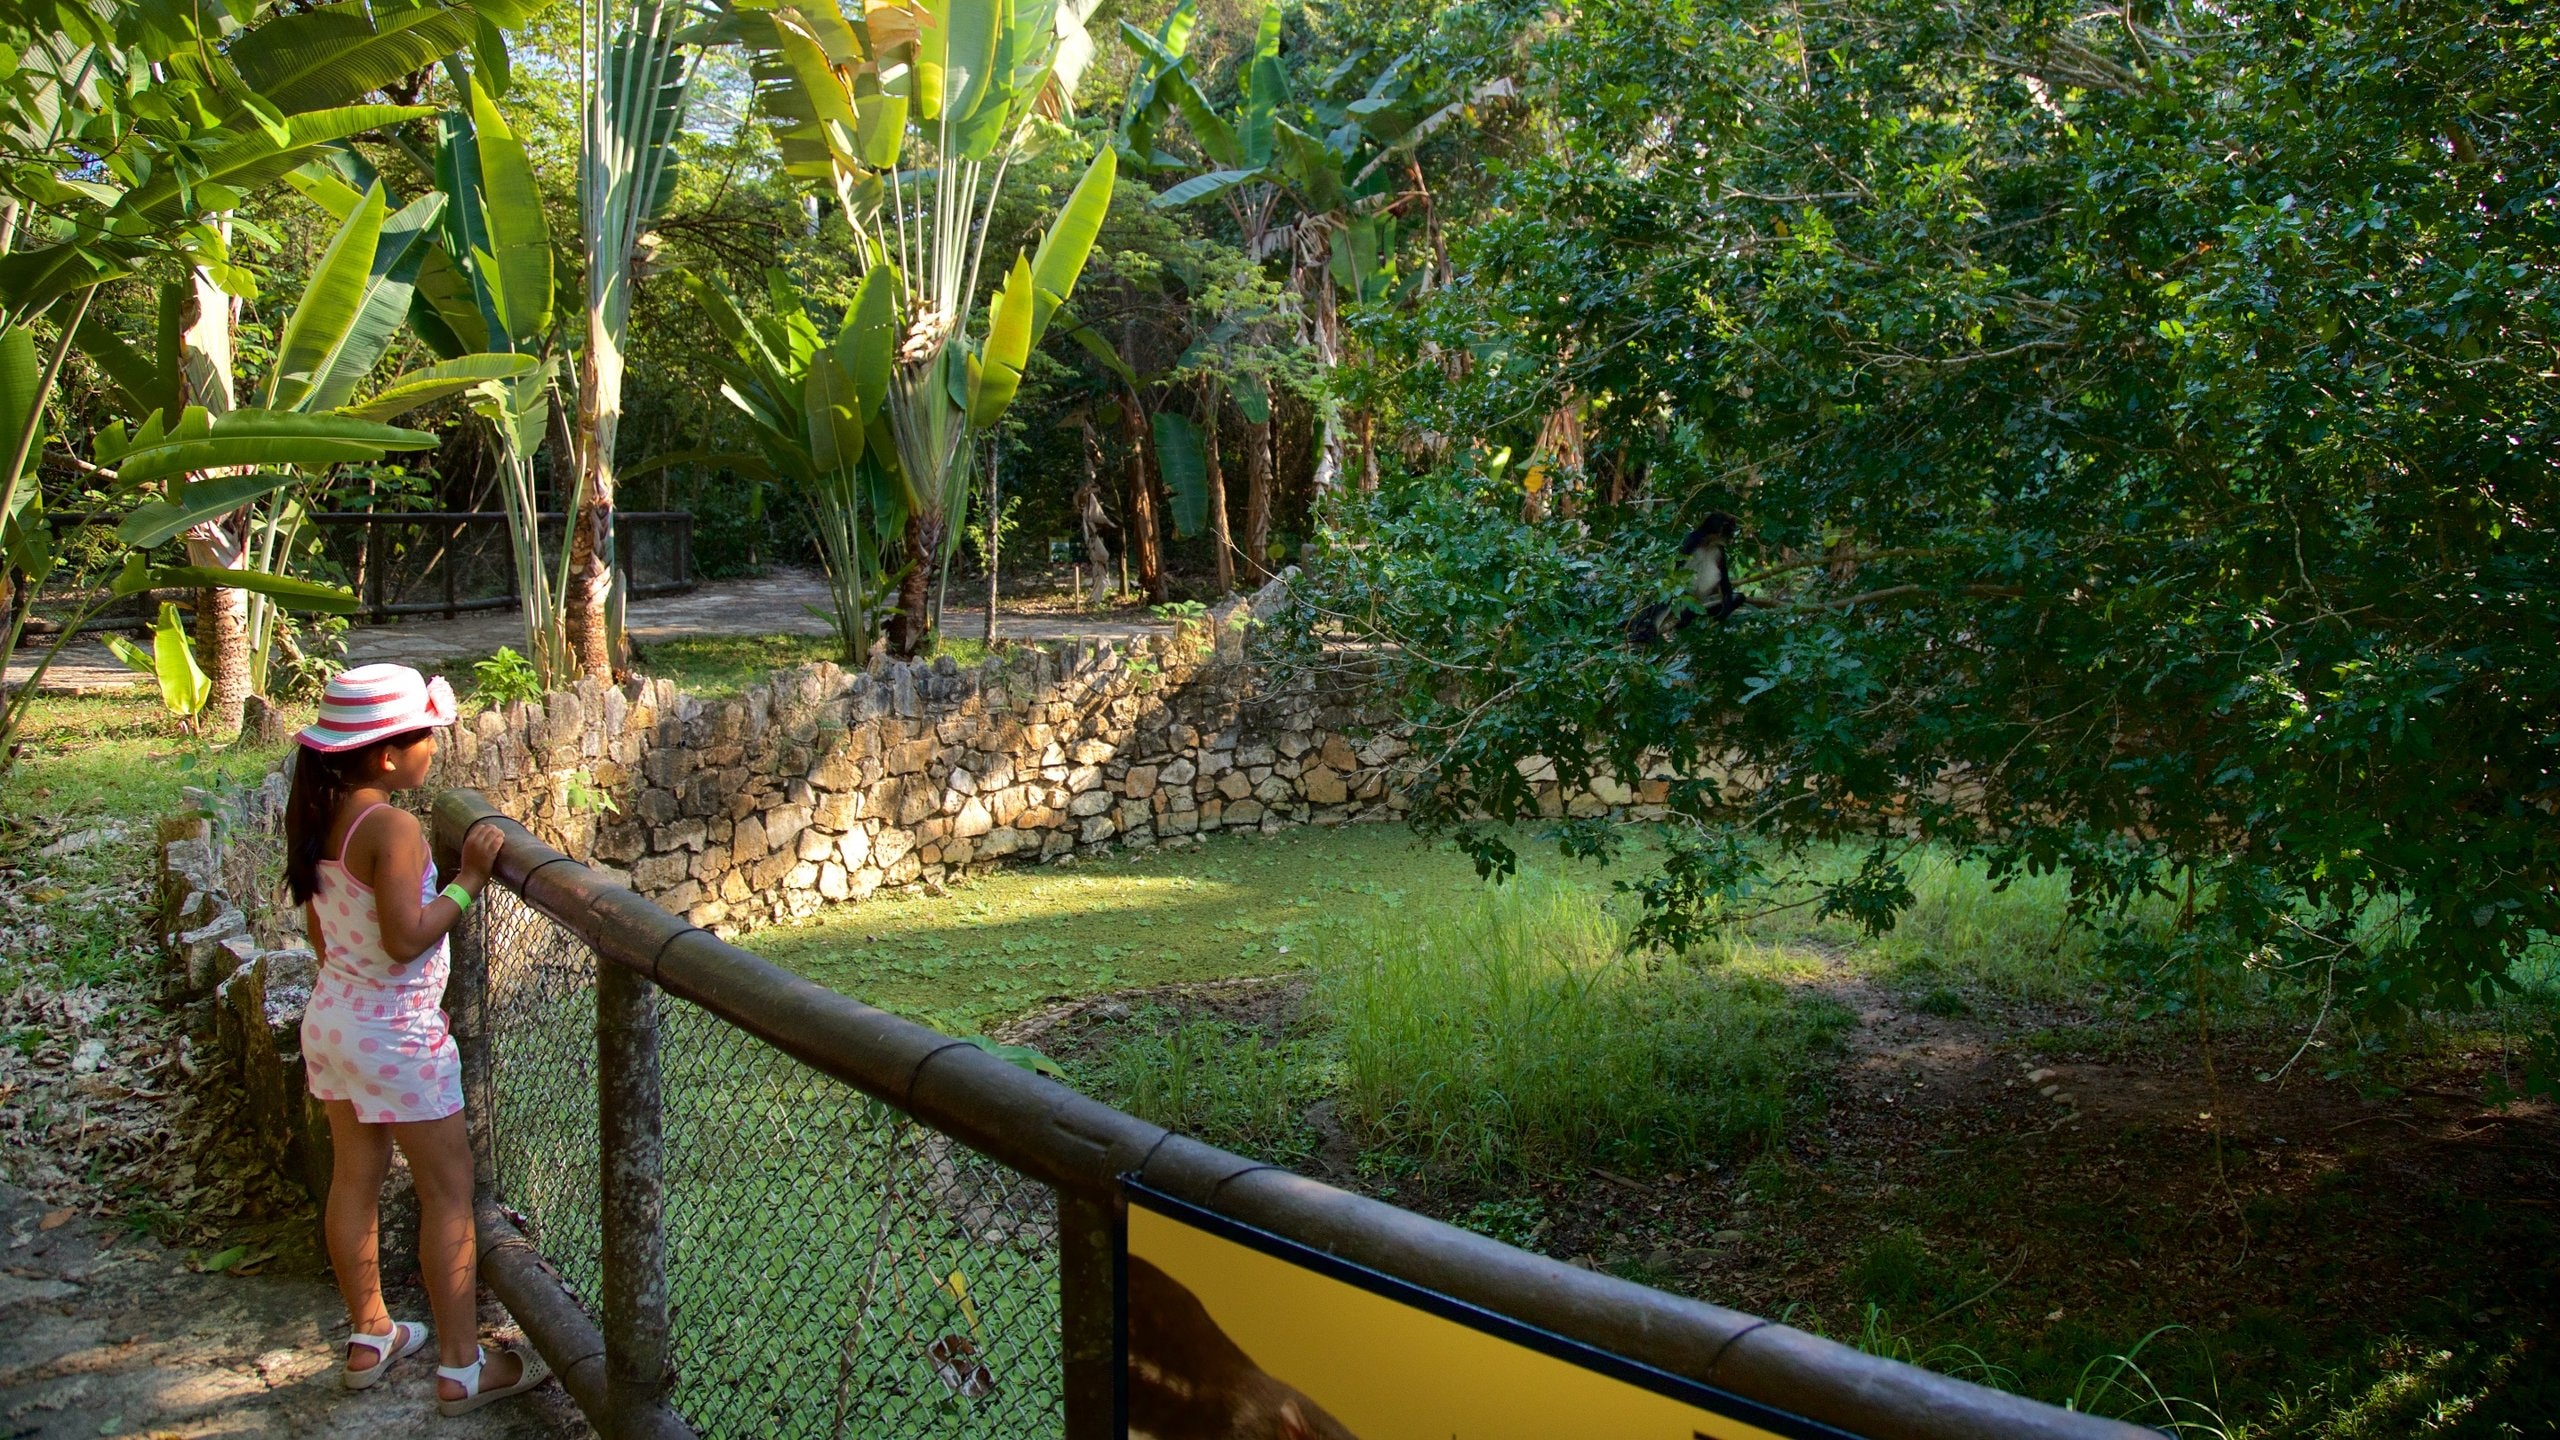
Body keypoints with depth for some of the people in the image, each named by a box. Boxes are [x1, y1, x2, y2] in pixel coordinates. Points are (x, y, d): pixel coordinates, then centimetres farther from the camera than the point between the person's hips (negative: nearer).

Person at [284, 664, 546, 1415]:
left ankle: (369, 1338, 34)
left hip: (330, 1016, 9)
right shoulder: (393, 828, -24)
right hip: (395, 1034, -9)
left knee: (355, 1179, 19)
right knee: (449, 1192, 3)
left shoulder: (320, 815, 2)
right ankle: (461, 1368, 11)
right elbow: (406, 938, -29)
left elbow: (318, 926, 12)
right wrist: (468, 880, -19)